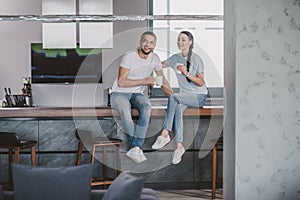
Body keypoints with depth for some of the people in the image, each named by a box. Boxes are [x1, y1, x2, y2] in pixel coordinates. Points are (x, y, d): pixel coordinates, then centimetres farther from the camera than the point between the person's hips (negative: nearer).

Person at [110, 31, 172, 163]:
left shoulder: (154, 58, 4)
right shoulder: (129, 57, -13)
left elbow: (163, 80, 16)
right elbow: (121, 82, -17)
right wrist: (144, 81, -18)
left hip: (137, 94, 4)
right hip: (119, 93, -4)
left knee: (146, 107, -33)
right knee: (125, 110, -39)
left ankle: (135, 148, -36)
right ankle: (137, 146, -27)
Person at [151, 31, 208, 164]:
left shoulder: (196, 59, -7)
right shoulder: (175, 58, 11)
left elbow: (201, 82, -9)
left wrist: (186, 73, -21)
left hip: (199, 96, -5)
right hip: (184, 95, 5)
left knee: (173, 97, -31)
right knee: (178, 108, -30)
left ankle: (165, 134, -30)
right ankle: (179, 146, -34)